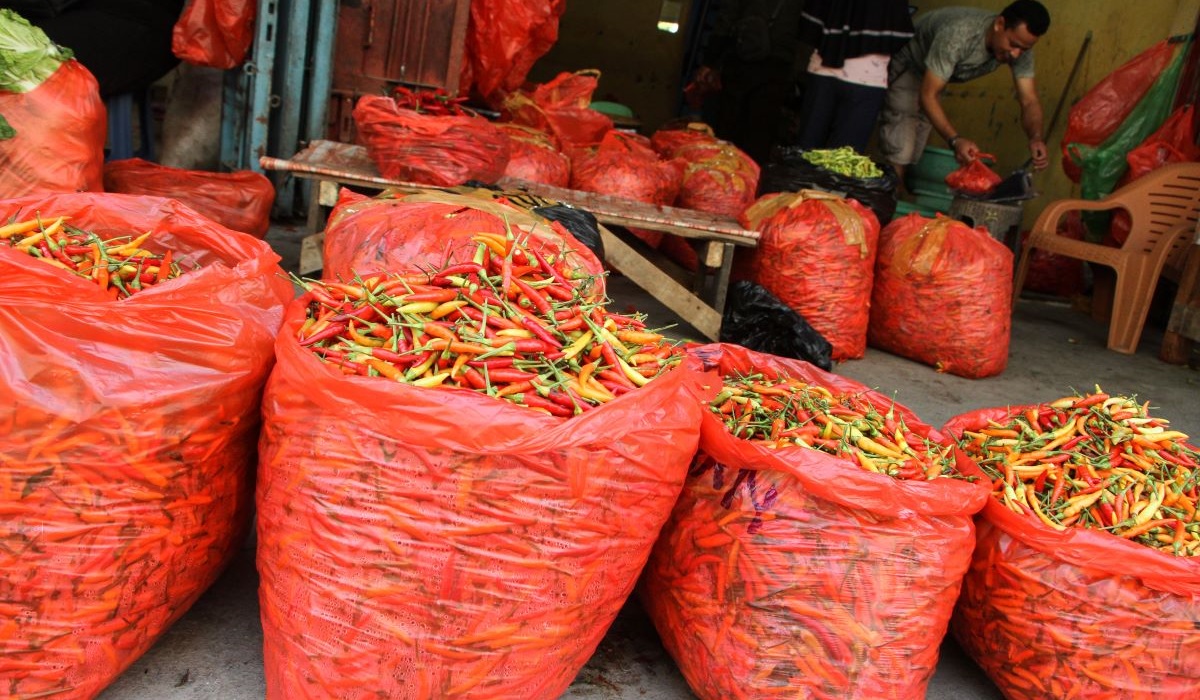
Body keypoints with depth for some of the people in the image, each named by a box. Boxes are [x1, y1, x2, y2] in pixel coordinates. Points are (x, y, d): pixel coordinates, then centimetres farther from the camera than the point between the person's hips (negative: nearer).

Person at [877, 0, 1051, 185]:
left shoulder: (1020, 48, -21)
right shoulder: (958, 35, -40)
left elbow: (1029, 101, -22)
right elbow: (928, 95, -39)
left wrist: (1036, 138, -43)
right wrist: (955, 139, -53)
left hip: (932, 73, 7)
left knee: (913, 155, 9)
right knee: (900, 154, -20)